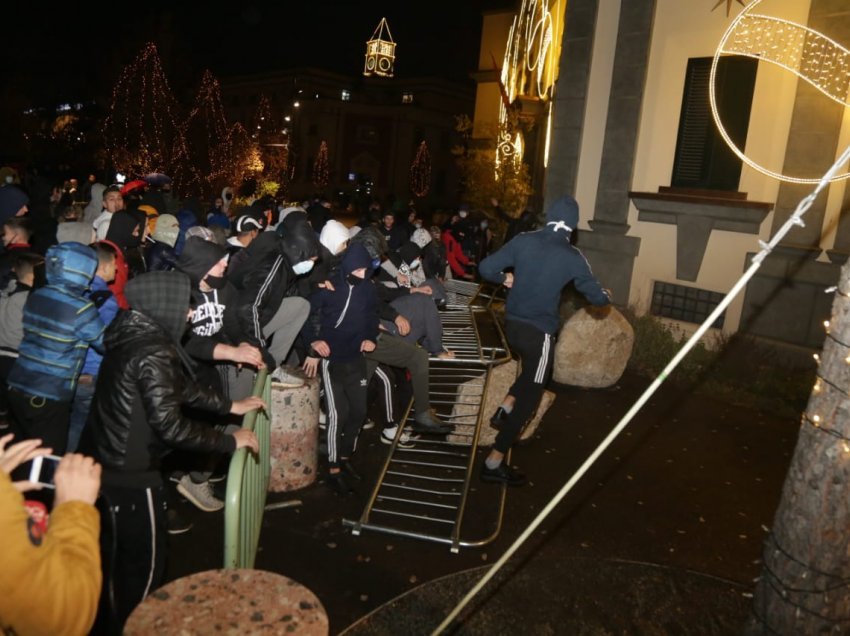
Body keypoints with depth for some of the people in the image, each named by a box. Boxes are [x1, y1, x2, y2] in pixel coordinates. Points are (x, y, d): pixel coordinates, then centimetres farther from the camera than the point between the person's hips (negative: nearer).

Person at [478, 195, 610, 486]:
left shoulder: (524, 240, -1)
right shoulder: (571, 256, -8)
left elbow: (486, 268, 0)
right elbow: (596, 297, 0)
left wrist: (505, 278, 20)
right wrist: (607, 296, 23)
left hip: (512, 324, 5)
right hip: (539, 331, -5)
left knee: (531, 371, 34)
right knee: (530, 395, 5)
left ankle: (505, 409, 22)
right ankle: (494, 463, 6)